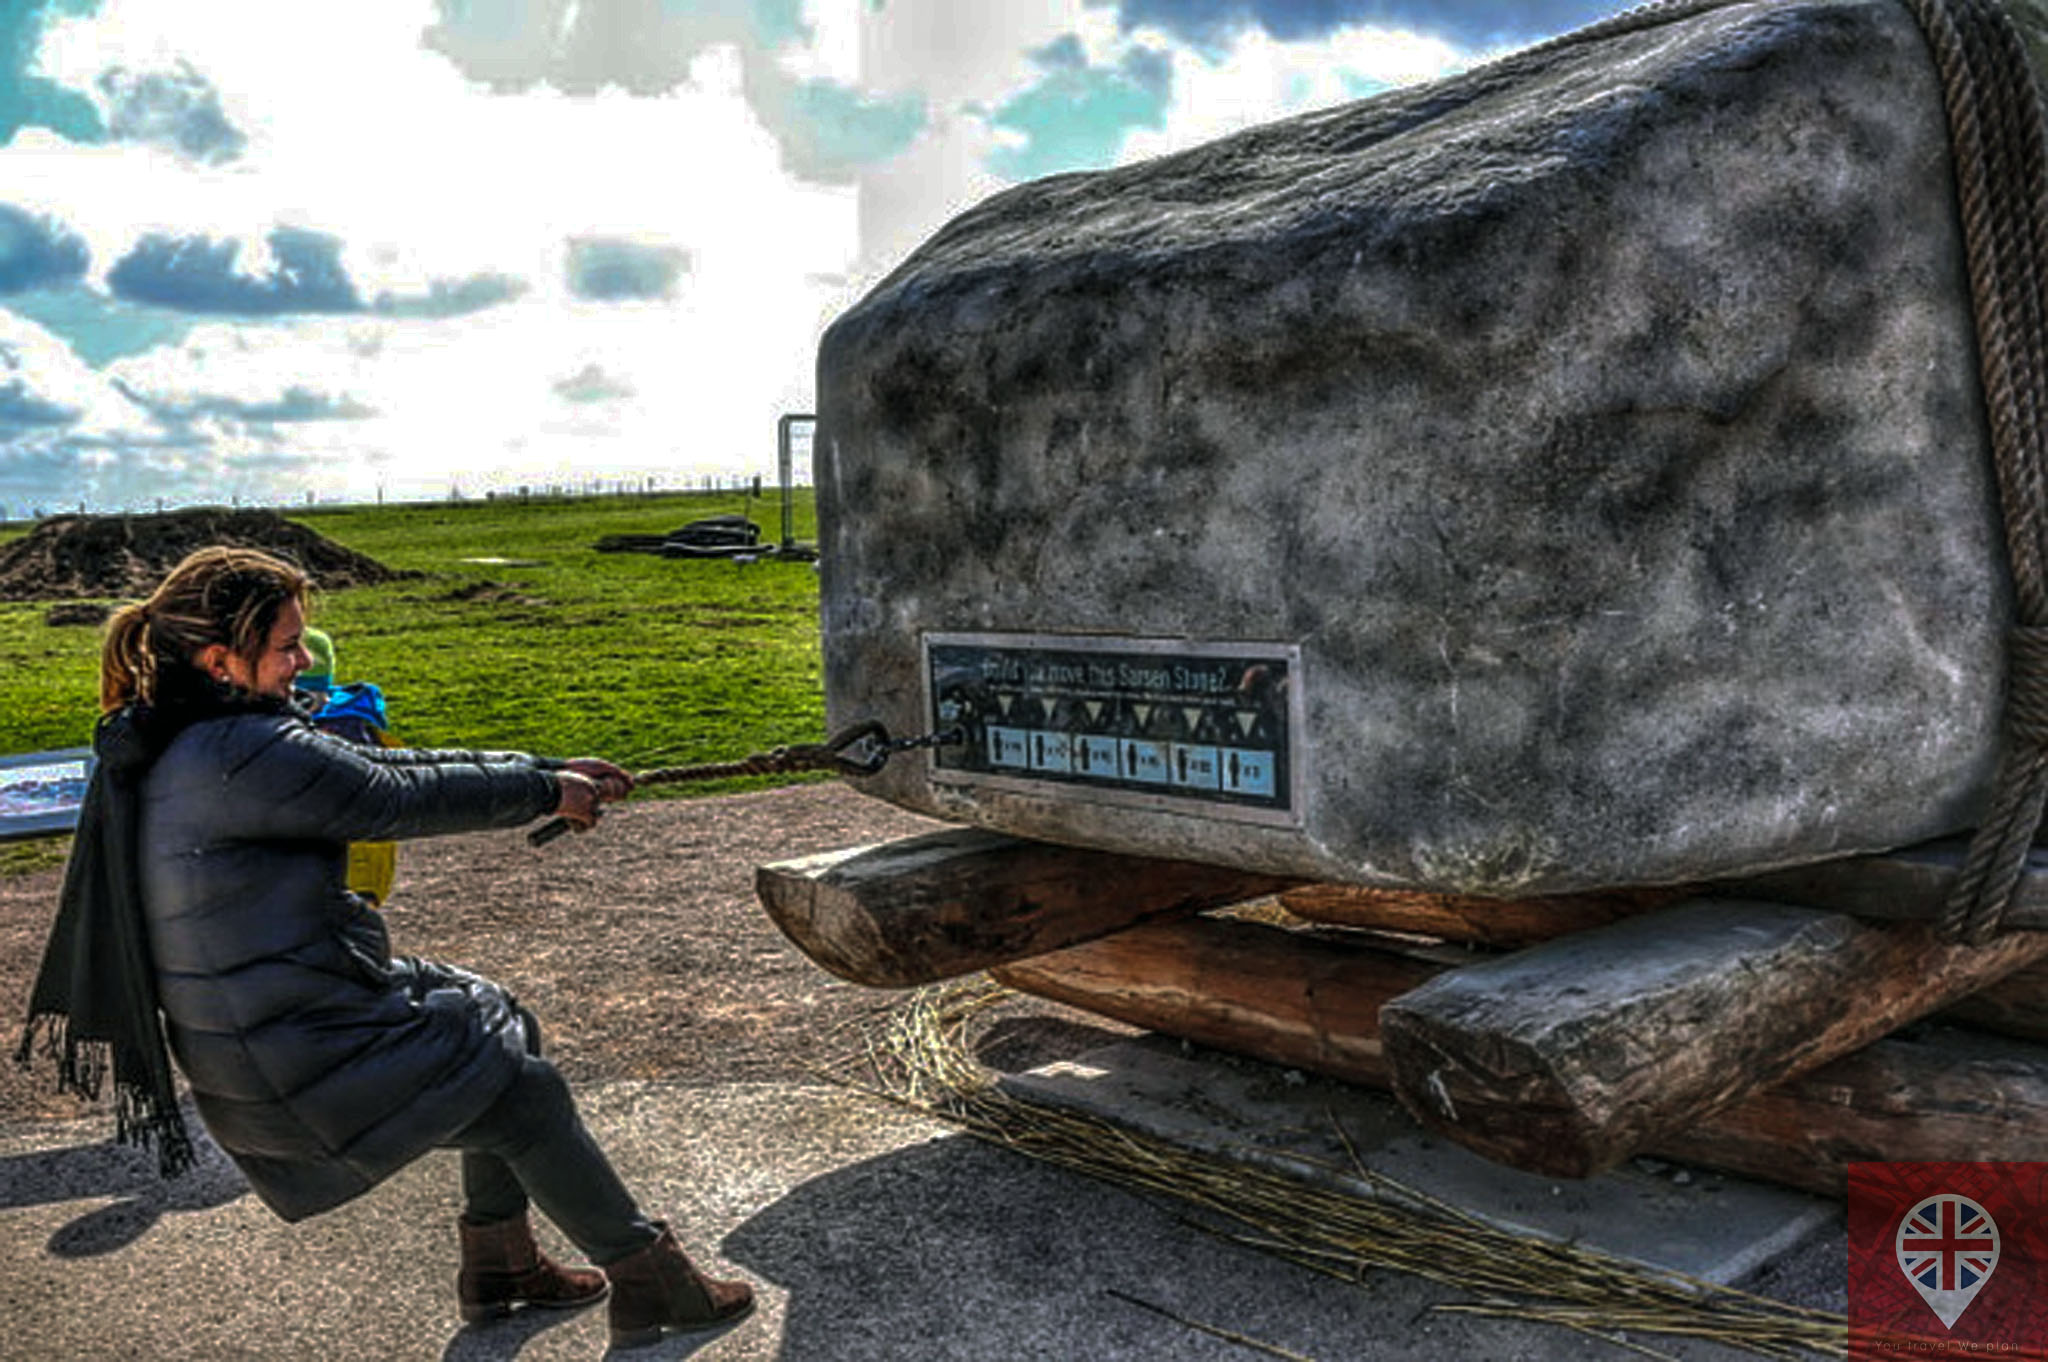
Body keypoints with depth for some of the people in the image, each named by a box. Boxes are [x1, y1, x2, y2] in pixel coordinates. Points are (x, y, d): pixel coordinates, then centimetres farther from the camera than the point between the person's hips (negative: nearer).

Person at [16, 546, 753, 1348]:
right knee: (525, 1096, 0)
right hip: (291, 1065, -10)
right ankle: (646, 1280, 17)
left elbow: (378, 765, 7)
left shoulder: (173, 743, 8)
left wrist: (551, 772, 7)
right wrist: (544, 790, -3)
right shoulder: (239, 753, -25)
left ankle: (500, 1262, 31)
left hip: (246, 1032, 10)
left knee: (504, 1033, 20)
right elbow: (398, 798, -19)